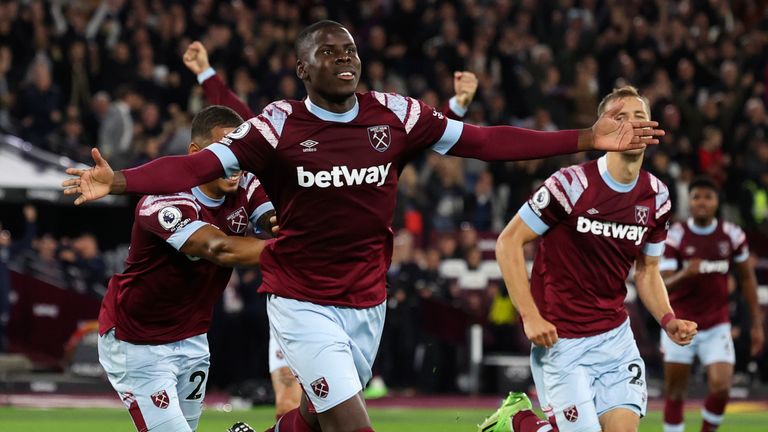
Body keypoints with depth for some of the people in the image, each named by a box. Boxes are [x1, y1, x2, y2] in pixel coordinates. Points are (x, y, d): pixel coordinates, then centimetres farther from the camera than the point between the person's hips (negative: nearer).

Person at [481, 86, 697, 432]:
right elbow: (508, 242, -10)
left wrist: (668, 320, -3)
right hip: (561, 339, -5)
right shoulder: (571, 184, -15)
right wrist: (530, 316, -16)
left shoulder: (656, 197, 3)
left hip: (616, 337, 5)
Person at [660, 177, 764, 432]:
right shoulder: (675, 236, -9)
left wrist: (757, 324, 7)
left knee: (721, 387, -14)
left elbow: (747, 278, 10)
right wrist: (685, 274, -35)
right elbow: (662, 286, -13)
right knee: (675, 391, 2)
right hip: (680, 323, -1)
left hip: (716, 325, 1)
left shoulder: (732, 235, -2)